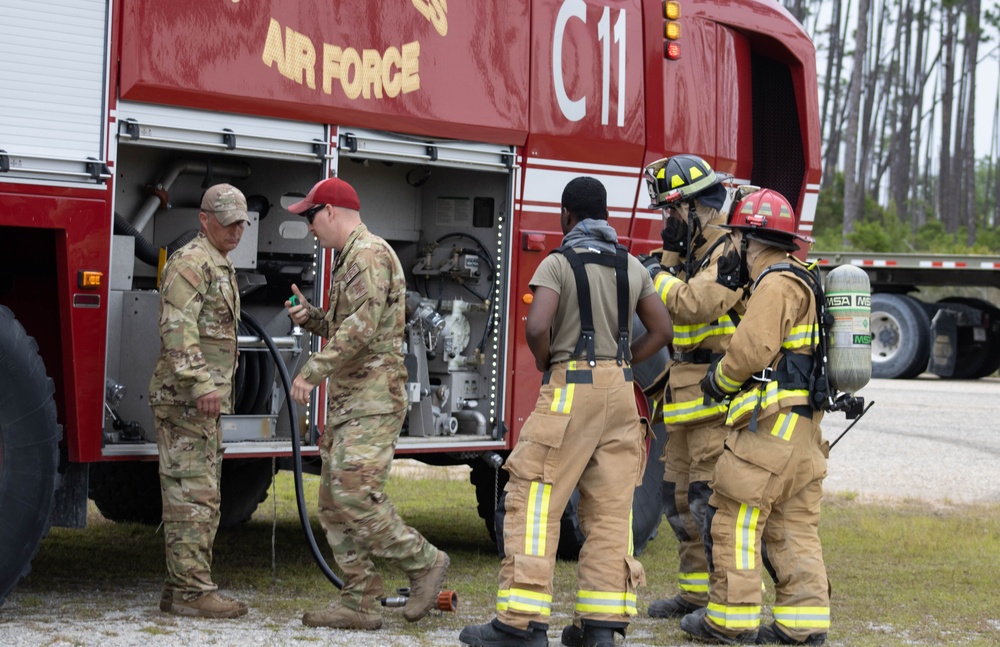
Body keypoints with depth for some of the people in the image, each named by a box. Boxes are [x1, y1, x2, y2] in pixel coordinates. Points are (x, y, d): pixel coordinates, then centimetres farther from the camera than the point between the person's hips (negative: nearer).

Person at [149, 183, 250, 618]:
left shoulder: (221, 267, 22)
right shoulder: (191, 262, -11)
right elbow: (177, 328, -22)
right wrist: (201, 384, -30)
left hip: (205, 402, 10)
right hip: (183, 398, -10)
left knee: (204, 496, 11)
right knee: (192, 495, -11)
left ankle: (182, 587, 15)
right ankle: (190, 590, -11)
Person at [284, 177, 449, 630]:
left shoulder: (369, 253, -11)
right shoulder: (349, 259, 22)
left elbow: (363, 326, -22)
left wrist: (313, 370, -21)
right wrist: (311, 318, 11)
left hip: (373, 400, -10)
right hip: (348, 401, 10)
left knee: (354, 493, -18)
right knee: (334, 501, 6)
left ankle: (423, 562, -4)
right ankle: (360, 603, 6)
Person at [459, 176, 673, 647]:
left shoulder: (559, 263, -6)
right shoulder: (632, 267, 12)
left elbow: (536, 327, -18)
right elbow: (661, 330, 15)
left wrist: (545, 364, 1)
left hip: (570, 391, -6)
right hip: (621, 392, 6)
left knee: (534, 503, -4)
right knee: (610, 511, 6)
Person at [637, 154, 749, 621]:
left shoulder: (730, 251, -14)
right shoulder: (692, 252, 17)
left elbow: (696, 305, -26)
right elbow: (668, 314, 20)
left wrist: (660, 278, -10)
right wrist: (668, 259, 9)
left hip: (718, 397, -10)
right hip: (686, 399, 10)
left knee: (711, 499, -12)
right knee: (679, 497, 14)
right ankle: (695, 592, 23)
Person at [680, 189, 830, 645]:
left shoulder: (775, 285, -13)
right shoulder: (799, 281, 20)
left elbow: (753, 348, -22)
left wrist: (720, 380, -4)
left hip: (770, 425, -10)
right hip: (803, 431, 10)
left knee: (737, 518, -4)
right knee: (793, 527, 9)